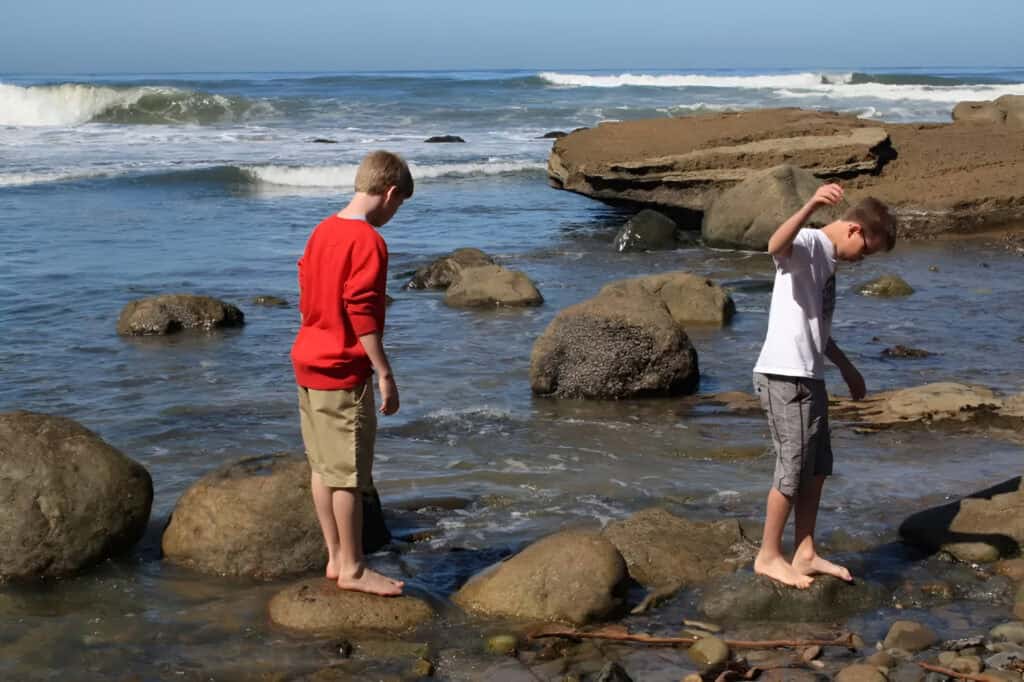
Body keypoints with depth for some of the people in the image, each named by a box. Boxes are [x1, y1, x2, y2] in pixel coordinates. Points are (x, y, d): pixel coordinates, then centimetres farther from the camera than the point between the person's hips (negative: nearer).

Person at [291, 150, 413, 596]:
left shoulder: (322, 231, 10)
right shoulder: (368, 241, -16)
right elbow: (362, 314, -20)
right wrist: (385, 374, -16)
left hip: (308, 362, 9)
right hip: (343, 373, -9)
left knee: (324, 468, 13)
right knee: (349, 474, -1)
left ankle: (336, 558, 21)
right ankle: (353, 569, 6)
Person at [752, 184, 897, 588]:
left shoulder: (827, 261, 20)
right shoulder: (808, 244, -10)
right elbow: (776, 246, -37)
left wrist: (846, 368, 34)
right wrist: (811, 207, -52)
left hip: (809, 377, 10)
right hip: (785, 376, -10)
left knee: (816, 469, 14)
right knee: (793, 468, -3)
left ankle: (805, 554, 24)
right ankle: (768, 556, 9)